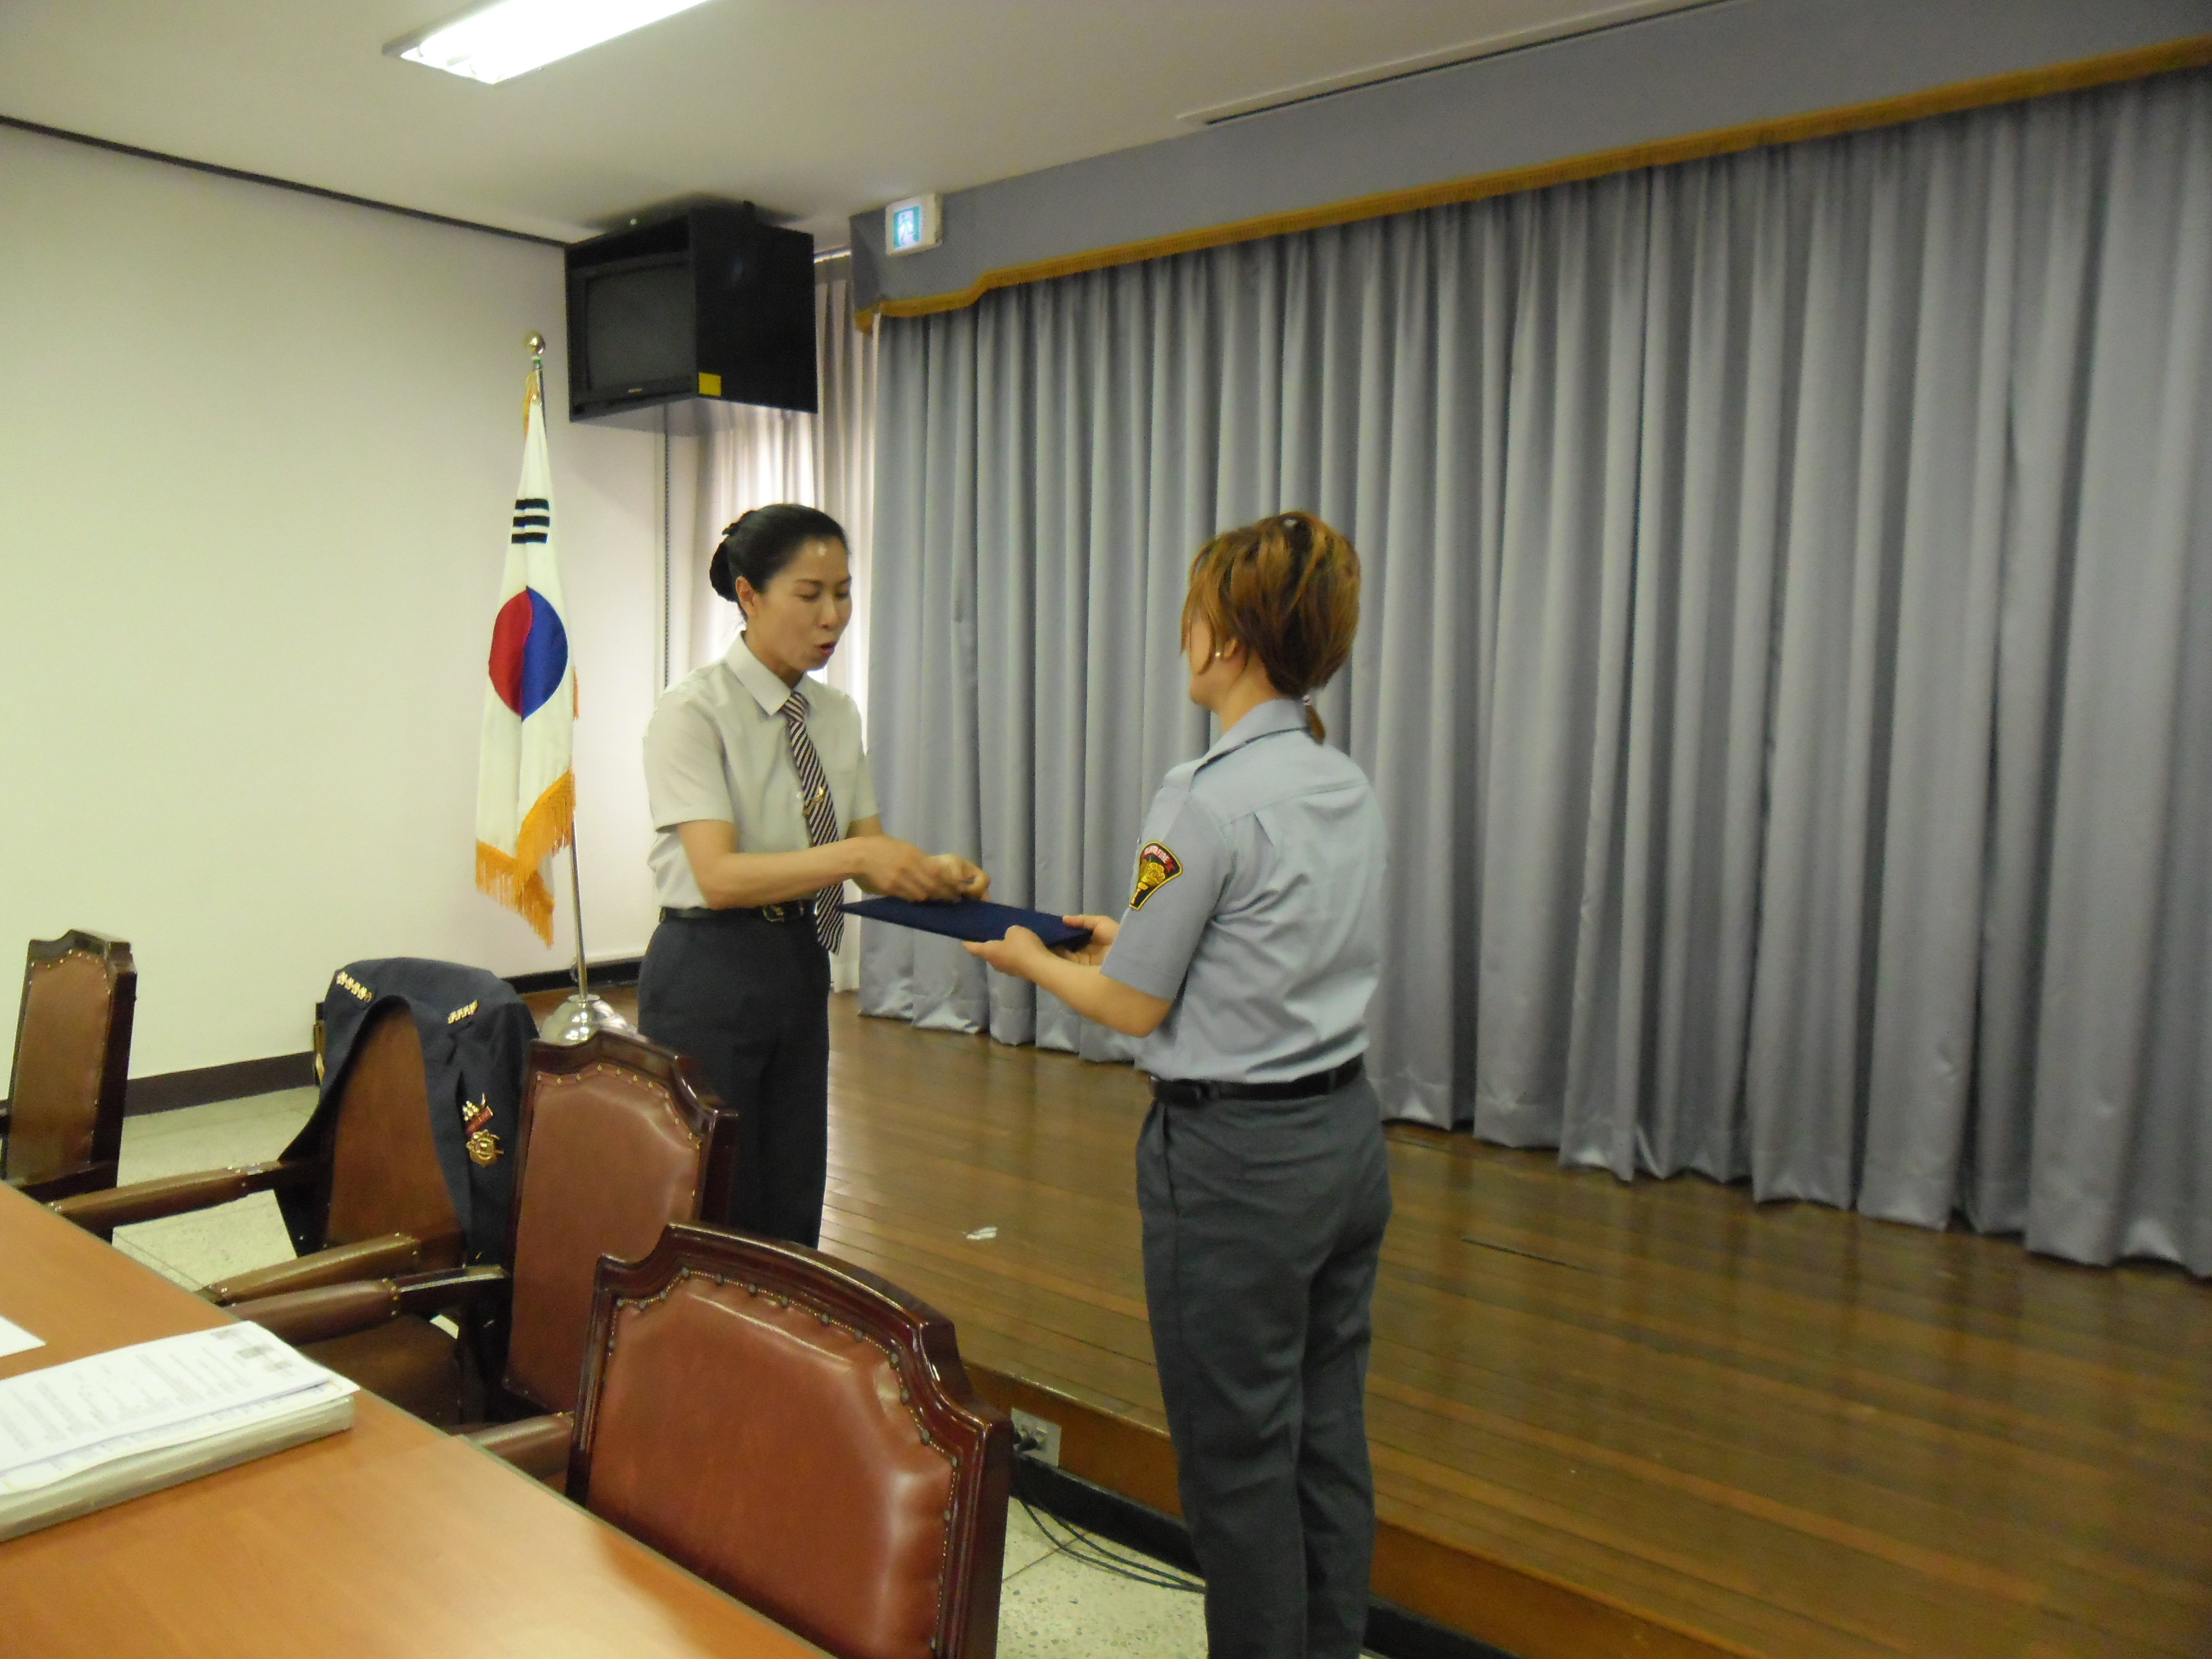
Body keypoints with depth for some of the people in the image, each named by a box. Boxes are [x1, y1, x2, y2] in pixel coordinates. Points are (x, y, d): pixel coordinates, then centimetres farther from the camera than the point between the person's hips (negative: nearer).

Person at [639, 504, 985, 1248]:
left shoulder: (836, 714, 6)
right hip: (710, 974, -6)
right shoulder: (695, 711, -14)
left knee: (794, 1211, 16)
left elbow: (870, 854, 6)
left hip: (801, 970, 7)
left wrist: (932, 872, -16)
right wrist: (854, 855, -37)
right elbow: (718, 875, -25)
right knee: (710, 1220, 4)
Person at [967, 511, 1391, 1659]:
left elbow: (1134, 1007, -12)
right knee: (1327, 1436, 20)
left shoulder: (1209, 798, -20)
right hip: (1346, 1132, 9)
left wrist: (1033, 960, 6)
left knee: (1236, 1455, 9)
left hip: (1235, 1157, -8)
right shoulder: (1349, 786, 5)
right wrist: (1139, 936, 20)